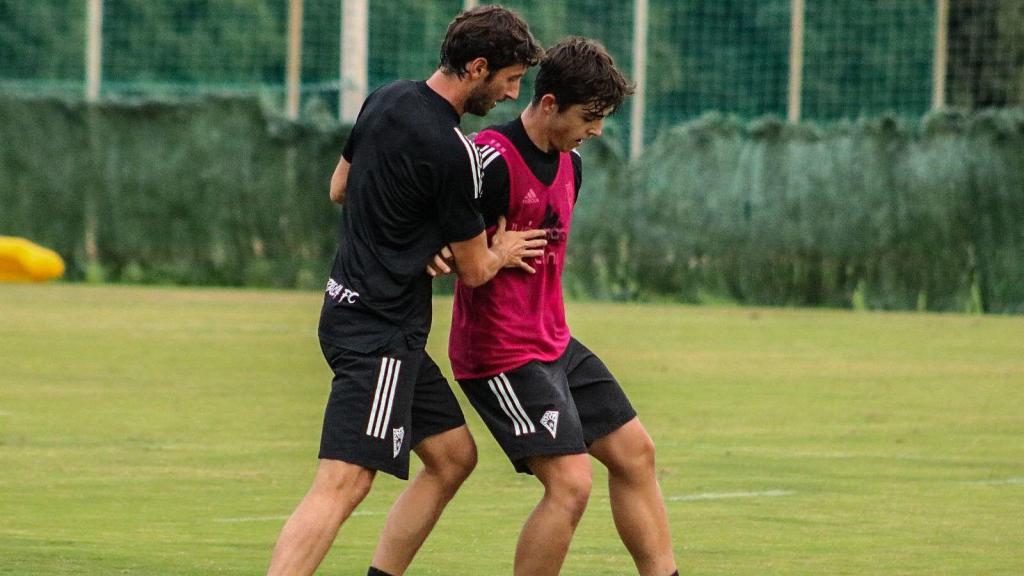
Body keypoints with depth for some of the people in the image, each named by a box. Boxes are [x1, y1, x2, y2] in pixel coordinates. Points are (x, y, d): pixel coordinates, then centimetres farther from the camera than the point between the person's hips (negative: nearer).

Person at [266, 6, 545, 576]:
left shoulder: (387, 99, 6)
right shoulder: (452, 152, -19)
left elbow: (339, 188, 23)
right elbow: (475, 270, -7)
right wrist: (502, 251, 16)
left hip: (351, 306, 10)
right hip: (382, 331, -10)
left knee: (453, 455, 16)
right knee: (344, 483, -17)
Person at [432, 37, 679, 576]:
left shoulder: (570, 163, 8)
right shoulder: (493, 160, -20)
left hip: (554, 343, 10)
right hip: (502, 354, -10)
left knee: (634, 454, 13)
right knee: (571, 484, -15)